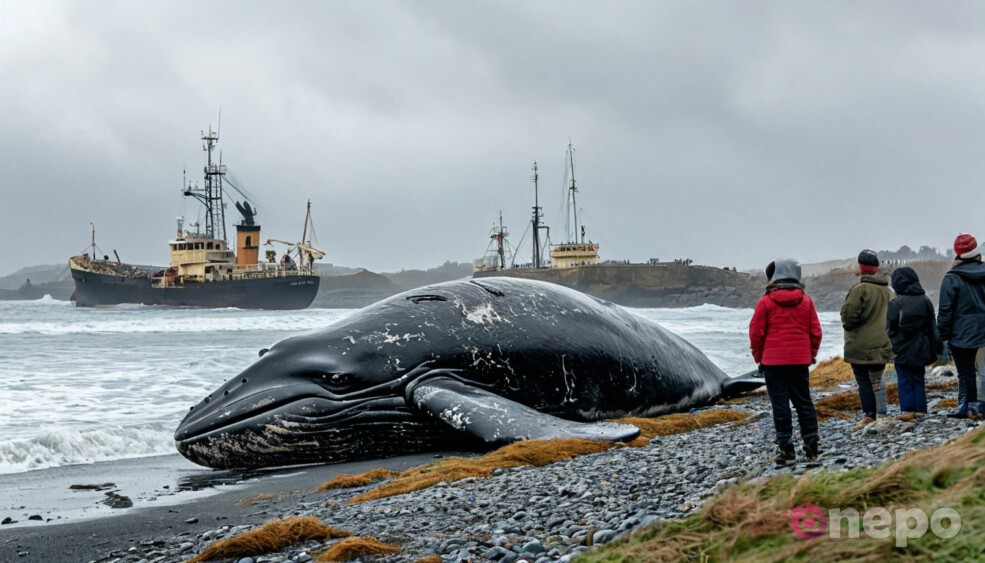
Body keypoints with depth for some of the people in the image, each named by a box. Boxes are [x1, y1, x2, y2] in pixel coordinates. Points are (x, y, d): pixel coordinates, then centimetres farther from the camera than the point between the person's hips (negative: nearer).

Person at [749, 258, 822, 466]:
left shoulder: (766, 302, -7)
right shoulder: (806, 301, 5)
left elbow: (756, 332, -5)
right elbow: (815, 331, 7)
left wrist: (758, 357, 8)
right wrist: (811, 354, 18)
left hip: (774, 361, -4)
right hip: (800, 360, 4)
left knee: (780, 404, 0)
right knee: (803, 401, 11)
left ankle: (786, 449, 0)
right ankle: (811, 446, 11)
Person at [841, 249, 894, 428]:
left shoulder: (860, 288, -18)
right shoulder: (885, 289, 7)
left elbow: (849, 314, -18)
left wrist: (848, 325, 2)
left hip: (861, 346, -7)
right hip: (881, 344, 7)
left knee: (864, 382, 0)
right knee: (877, 380, 15)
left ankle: (869, 416, -1)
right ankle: (881, 414, 16)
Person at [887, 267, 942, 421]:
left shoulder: (895, 303, -11)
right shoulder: (925, 300, 3)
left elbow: (890, 328, -8)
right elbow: (933, 327, 8)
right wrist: (938, 347, 13)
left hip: (902, 349, -4)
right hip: (920, 350, 4)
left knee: (904, 380, 1)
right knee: (918, 379, 12)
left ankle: (907, 409, -4)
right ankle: (920, 409, 11)